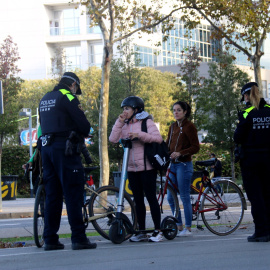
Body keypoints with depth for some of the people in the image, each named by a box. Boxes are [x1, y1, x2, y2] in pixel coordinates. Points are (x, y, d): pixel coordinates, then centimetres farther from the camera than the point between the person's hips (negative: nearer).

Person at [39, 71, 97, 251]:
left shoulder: (45, 99, 19)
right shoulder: (68, 97, -7)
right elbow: (83, 124, -11)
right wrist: (84, 133, 9)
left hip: (46, 147, 8)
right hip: (65, 149, -8)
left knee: (52, 195, 9)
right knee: (73, 195, -6)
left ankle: (50, 239, 8)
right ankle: (79, 238, -8)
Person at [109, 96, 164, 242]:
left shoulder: (146, 122, -1)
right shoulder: (125, 126, 14)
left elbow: (158, 138, -14)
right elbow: (113, 139, 0)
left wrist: (140, 135, -20)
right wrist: (119, 122, -3)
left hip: (147, 168, -6)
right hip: (132, 168, 6)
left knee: (151, 197, -4)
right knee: (138, 200, 7)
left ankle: (158, 231, 0)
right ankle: (141, 232, 11)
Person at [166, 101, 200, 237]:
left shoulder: (189, 126, -6)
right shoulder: (173, 126, 15)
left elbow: (195, 147, -11)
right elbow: (167, 144, 15)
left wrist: (180, 153, -23)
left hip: (184, 165, -7)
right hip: (173, 165, 8)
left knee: (185, 197, -5)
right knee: (170, 198, 7)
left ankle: (188, 228, 2)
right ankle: (179, 226, 16)